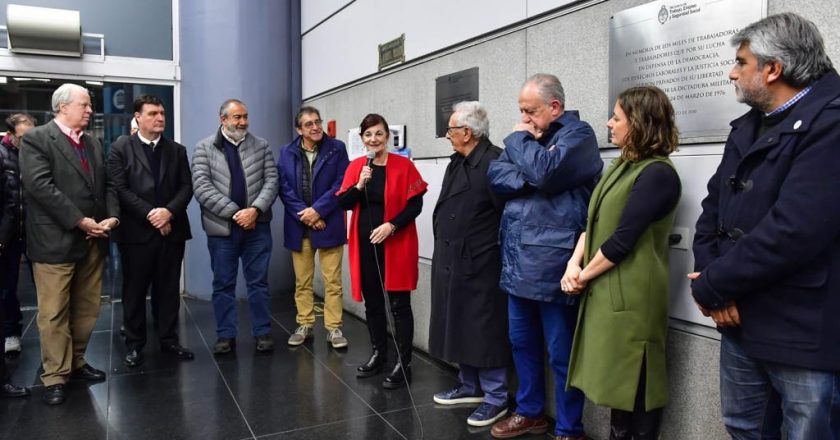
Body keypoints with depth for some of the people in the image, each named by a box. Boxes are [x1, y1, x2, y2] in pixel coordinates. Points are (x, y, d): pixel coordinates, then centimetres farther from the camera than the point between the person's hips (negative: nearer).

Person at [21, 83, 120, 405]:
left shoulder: (93, 143, 16)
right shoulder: (36, 139, -6)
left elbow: (107, 185, 11)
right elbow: (40, 186, -17)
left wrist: (111, 217, -6)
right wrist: (80, 221, -19)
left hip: (93, 240, 6)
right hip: (56, 240, -6)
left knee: (87, 309, 14)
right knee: (54, 313, 2)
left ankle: (77, 362, 29)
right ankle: (55, 377, 13)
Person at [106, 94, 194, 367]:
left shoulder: (177, 150, 12)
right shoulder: (120, 148, 2)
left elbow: (186, 187, 4)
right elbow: (119, 189, -7)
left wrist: (169, 211, -13)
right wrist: (149, 214, -15)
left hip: (171, 230, 3)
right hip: (136, 231, -3)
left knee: (168, 289, 9)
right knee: (135, 291, 6)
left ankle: (169, 340, 19)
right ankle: (134, 344, 17)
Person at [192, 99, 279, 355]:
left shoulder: (261, 146, 8)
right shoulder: (204, 148, 2)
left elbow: (271, 181, 1)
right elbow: (202, 187, -8)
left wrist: (255, 210, -15)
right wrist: (234, 213, -15)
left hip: (257, 226, 1)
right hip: (221, 227, -1)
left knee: (259, 282, 7)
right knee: (223, 284, 8)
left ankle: (262, 332, 17)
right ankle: (226, 335, 19)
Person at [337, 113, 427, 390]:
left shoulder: (403, 165, -6)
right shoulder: (355, 167, 7)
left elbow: (415, 204, -7)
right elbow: (343, 203, 3)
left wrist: (391, 225, -19)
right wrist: (359, 185, -14)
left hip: (396, 244, -4)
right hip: (365, 244, 5)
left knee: (398, 304, -1)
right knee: (372, 302, 14)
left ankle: (403, 364, 8)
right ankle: (378, 354, 30)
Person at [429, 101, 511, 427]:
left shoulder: (494, 162, -17)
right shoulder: (457, 162, 13)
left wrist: (486, 249, -13)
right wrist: (444, 251, 15)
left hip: (479, 266, -9)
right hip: (452, 262, 10)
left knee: (484, 331, 2)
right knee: (460, 326, 18)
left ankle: (496, 397, 17)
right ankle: (470, 386, 34)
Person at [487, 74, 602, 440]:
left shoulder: (577, 133, -6)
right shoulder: (527, 136, 17)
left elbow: (545, 173, -23)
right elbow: (495, 177, 5)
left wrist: (519, 140, -7)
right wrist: (528, 179, -13)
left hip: (552, 262, -8)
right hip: (518, 259, 8)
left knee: (560, 352, 3)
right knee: (521, 341, 18)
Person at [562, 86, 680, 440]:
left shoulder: (657, 174, -16)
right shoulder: (622, 165, 13)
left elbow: (622, 240, -19)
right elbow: (594, 220, 10)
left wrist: (584, 275, -8)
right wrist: (574, 264, -4)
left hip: (631, 298, -8)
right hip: (606, 291, 9)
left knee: (635, 386, 6)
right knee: (617, 382, 19)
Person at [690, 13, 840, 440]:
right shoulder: (746, 128, 12)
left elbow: (794, 232, -26)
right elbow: (713, 208, 9)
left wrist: (710, 287, -15)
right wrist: (712, 282, -9)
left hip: (805, 333, -8)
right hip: (740, 322, 8)